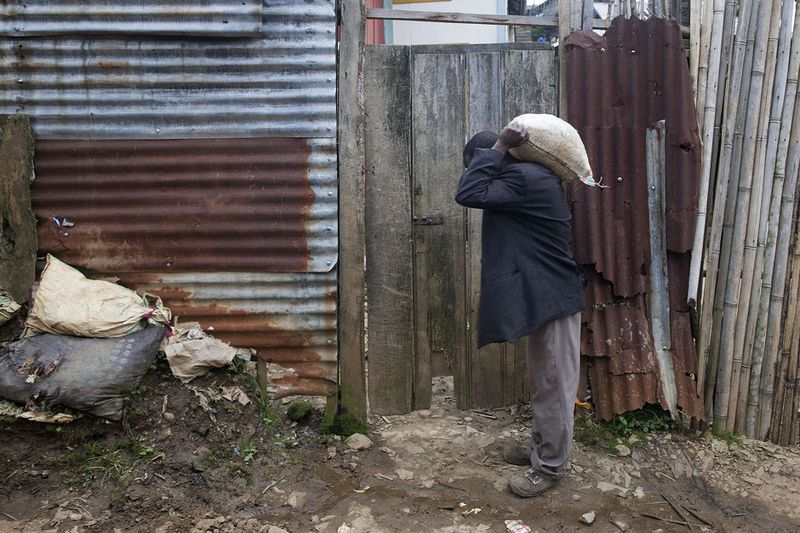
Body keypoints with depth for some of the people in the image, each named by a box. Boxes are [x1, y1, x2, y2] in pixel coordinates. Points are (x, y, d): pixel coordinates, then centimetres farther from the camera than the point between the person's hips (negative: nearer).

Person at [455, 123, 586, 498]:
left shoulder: (523, 178, -20)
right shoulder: (527, 176, 13)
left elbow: (467, 194, -24)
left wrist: (498, 146, -19)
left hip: (554, 298, -11)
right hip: (544, 295, 11)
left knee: (554, 384, 2)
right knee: (542, 381, 20)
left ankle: (550, 466, 15)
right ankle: (540, 447, 35)